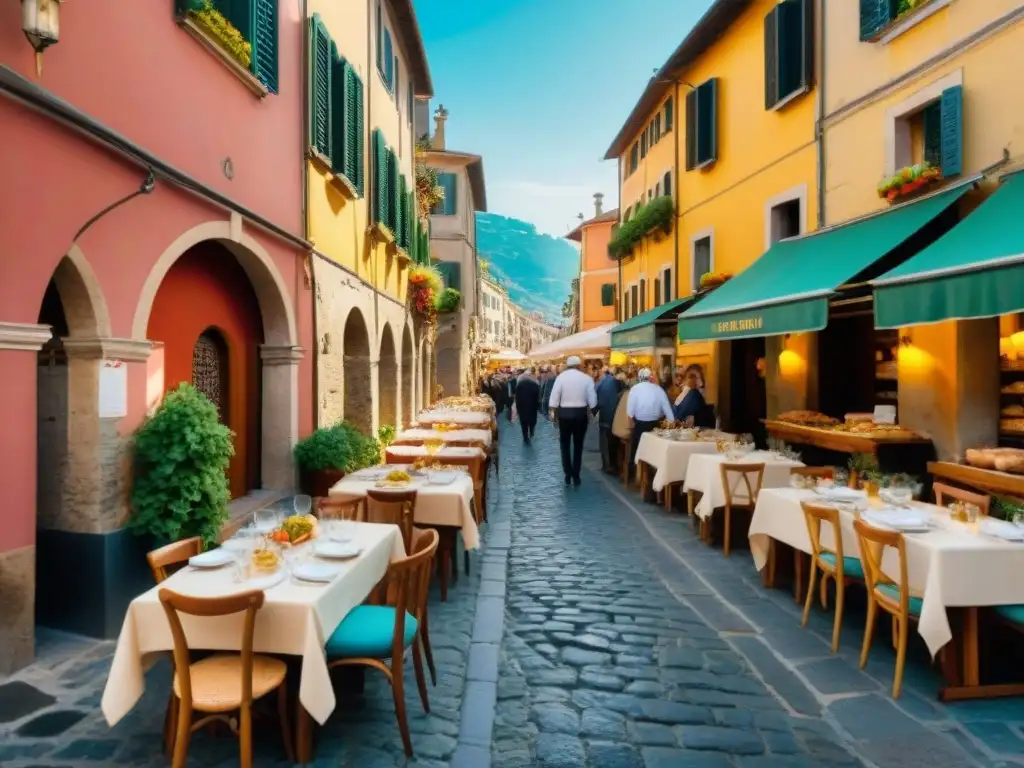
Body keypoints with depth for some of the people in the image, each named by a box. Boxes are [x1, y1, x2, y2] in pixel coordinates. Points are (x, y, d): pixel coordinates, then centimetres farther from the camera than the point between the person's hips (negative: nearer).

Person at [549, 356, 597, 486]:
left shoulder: (561, 377, -6)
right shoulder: (586, 378, -4)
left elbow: (554, 397, -9)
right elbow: (592, 400, -4)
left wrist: (553, 412, -1)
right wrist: (590, 412, 9)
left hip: (564, 413, -1)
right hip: (581, 413, 1)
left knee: (565, 445, 13)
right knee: (578, 446, 12)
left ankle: (568, 475, 13)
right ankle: (576, 476, 14)